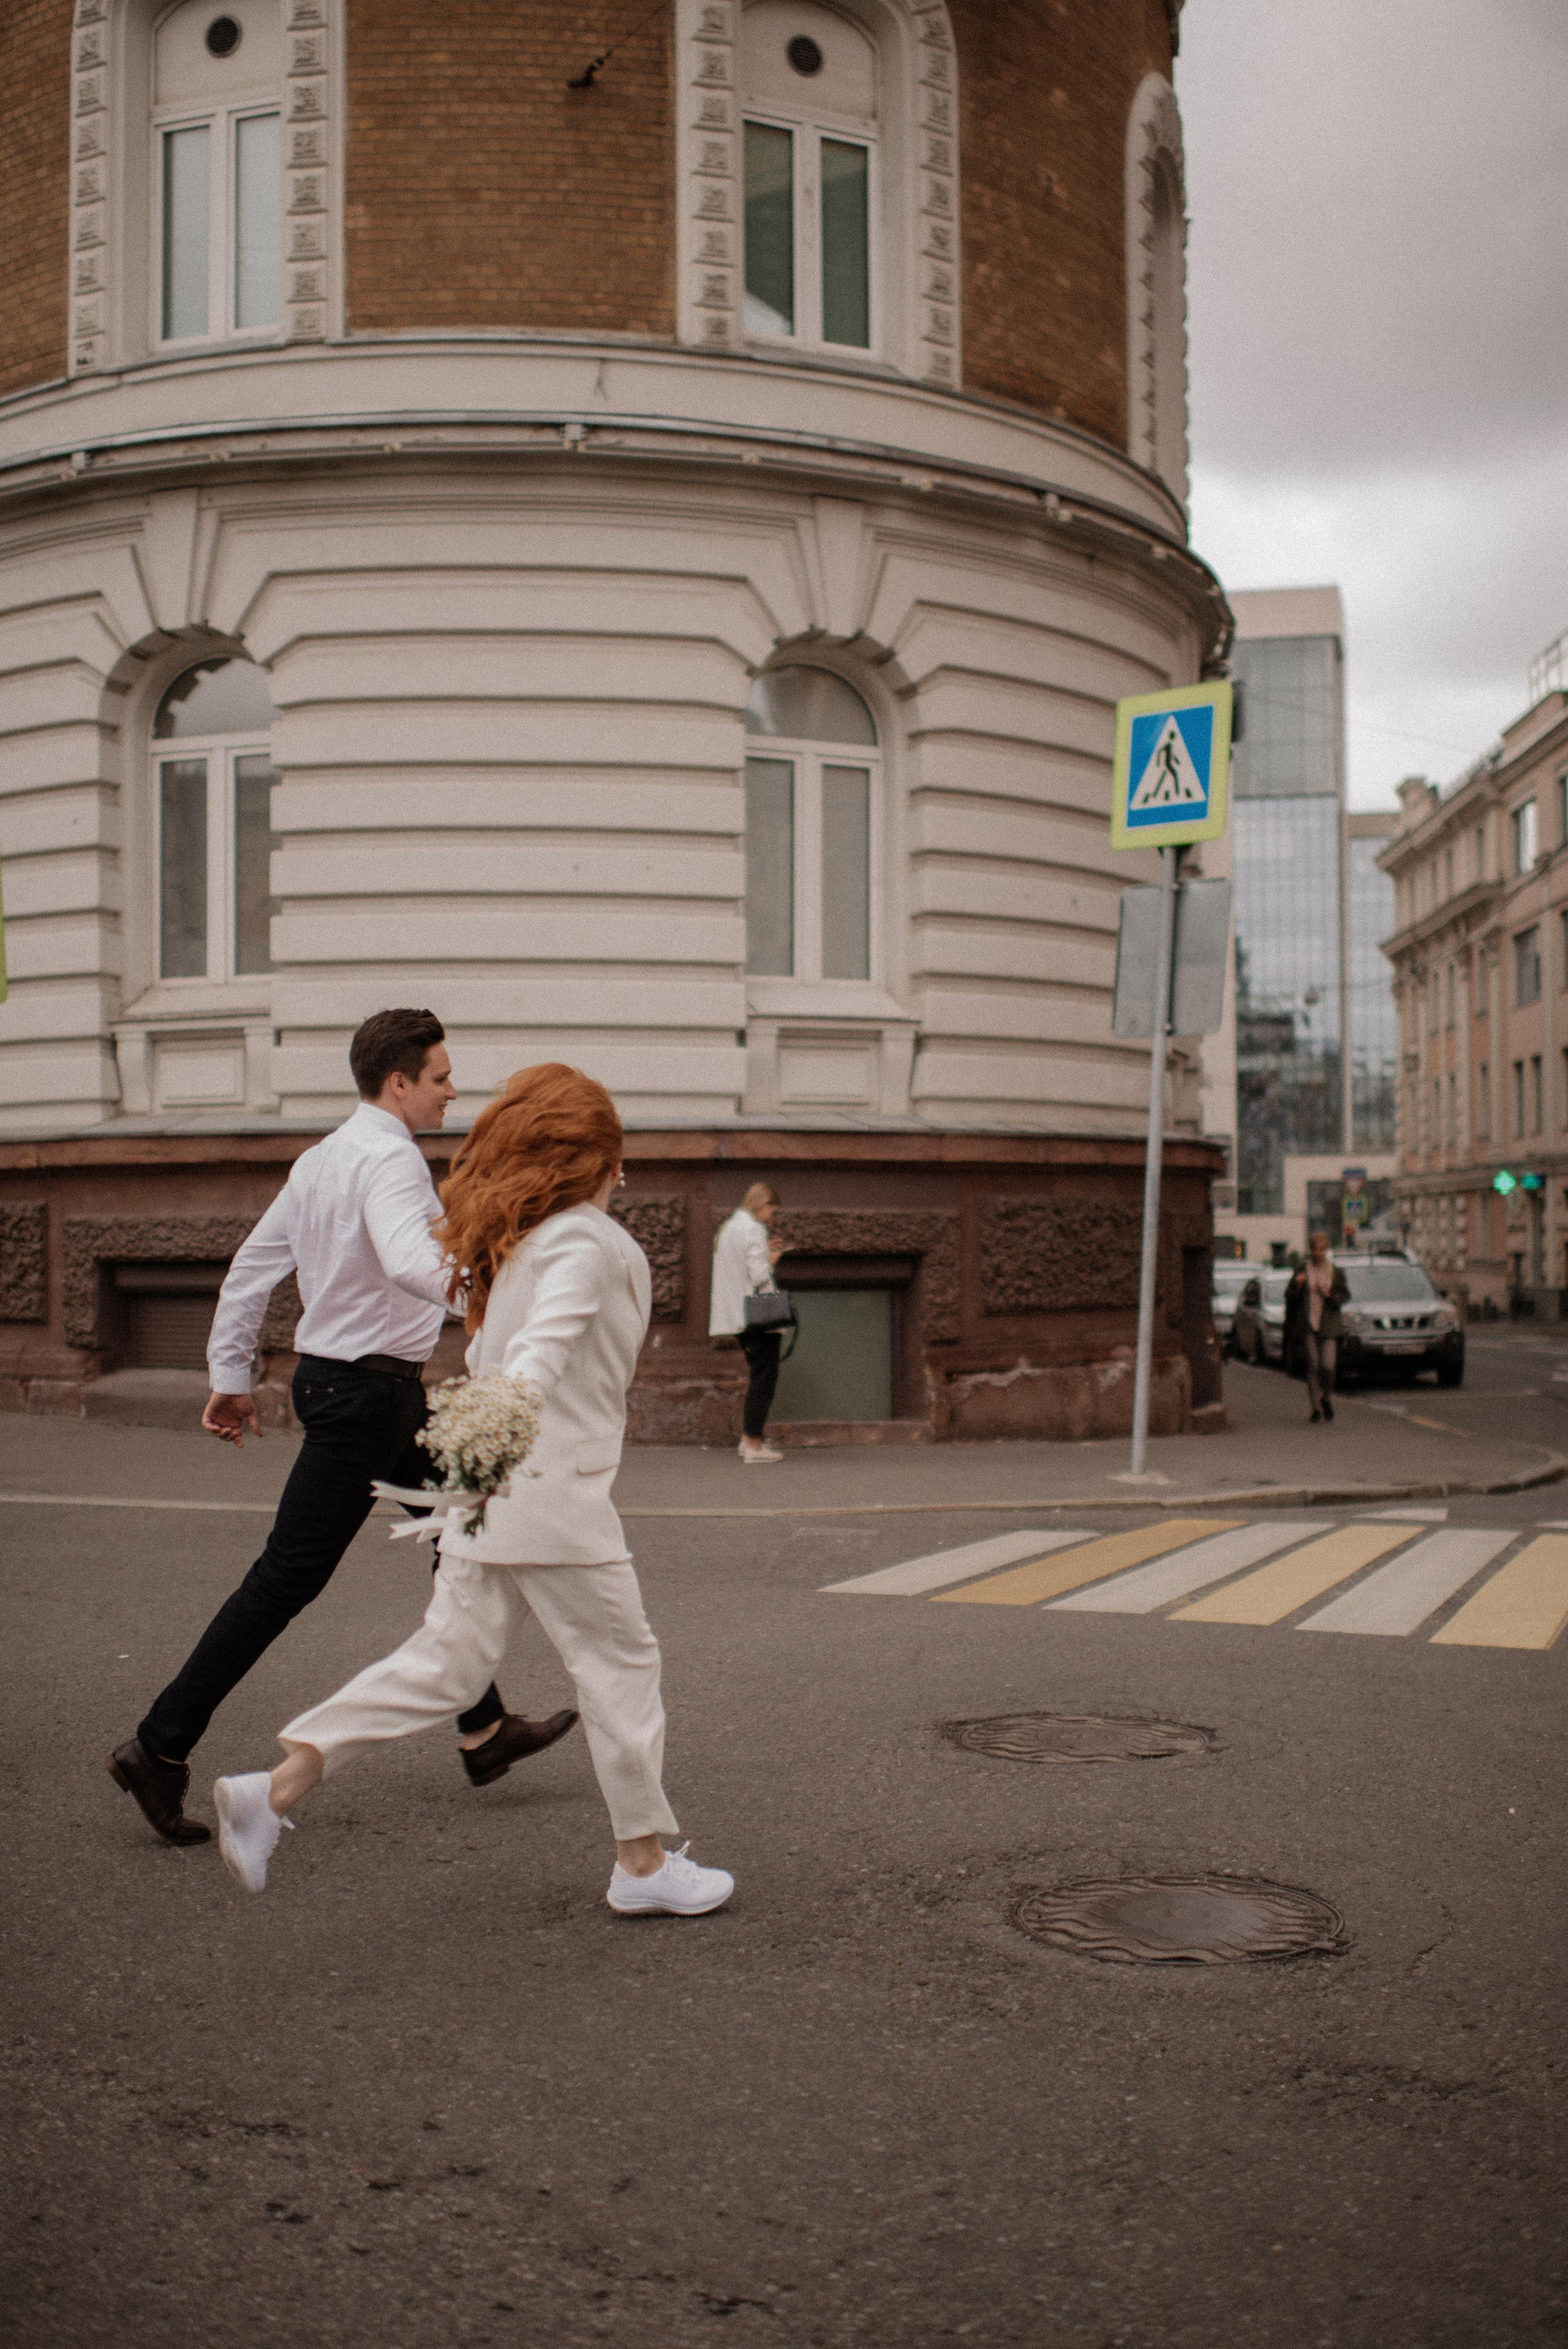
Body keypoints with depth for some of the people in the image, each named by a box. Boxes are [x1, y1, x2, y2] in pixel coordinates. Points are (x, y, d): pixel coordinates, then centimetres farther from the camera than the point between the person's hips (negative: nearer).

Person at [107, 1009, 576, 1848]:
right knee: (287, 1579, -5)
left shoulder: (323, 1158, 12)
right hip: (364, 1389, -11)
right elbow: (412, 1264, -36)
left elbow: (251, 1266, 14)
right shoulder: (389, 1158, -17)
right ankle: (160, 1748, 3)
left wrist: (230, 1378, 19)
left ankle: (485, 1732, 25)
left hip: (385, 1390, 11)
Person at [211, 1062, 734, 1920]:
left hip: (491, 1493, 9)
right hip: (555, 1493, -9)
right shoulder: (584, 1239, -11)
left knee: (445, 1663, 9)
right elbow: (544, 1346, -28)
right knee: (621, 1665, 4)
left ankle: (274, 1790, 3)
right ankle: (643, 1864, 12)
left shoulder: (518, 1239, 15)